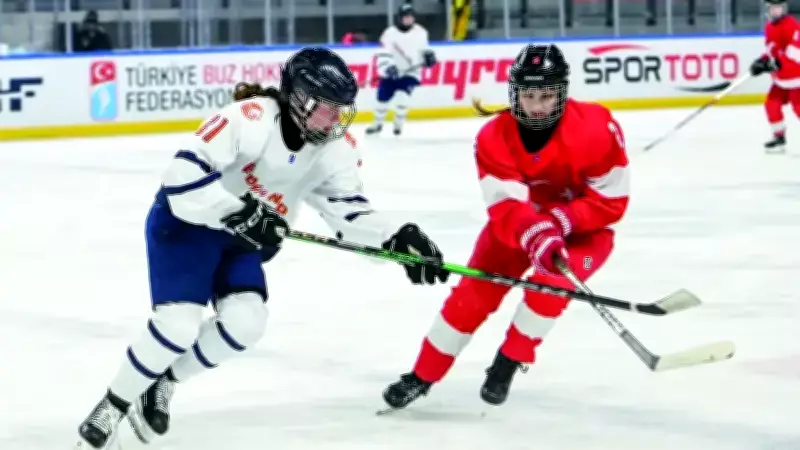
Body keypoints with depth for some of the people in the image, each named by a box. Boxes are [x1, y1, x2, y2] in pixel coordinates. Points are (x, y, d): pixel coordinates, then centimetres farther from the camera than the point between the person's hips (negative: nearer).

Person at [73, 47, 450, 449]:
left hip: (240, 239, 7)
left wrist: (397, 239, -19)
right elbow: (182, 178, -34)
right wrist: (239, 212, -38)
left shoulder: (335, 147, -6)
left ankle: (162, 383, 10)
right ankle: (112, 406, 0)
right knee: (179, 324, -20)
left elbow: (349, 210, -4)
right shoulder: (249, 119, -30)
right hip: (185, 221, -7)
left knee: (245, 322, -14)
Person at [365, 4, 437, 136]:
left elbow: (423, 46, 17)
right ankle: (378, 123, 28)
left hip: (410, 72, 0)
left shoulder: (420, 32, -3)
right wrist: (388, 67, -35)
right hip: (391, 72, 0)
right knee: (382, 98, 4)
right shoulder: (390, 33, -14)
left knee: (402, 96, -22)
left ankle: (399, 123, -2)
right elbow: (383, 54, -19)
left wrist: (429, 55, 0)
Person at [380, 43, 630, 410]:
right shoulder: (494, 139, -23)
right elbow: (505, 206, -33)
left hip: (583, 228, -2)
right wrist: (535, 234, -53)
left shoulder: (596, 129, -28)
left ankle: (506, 366, -9)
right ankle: (422, 376, 6)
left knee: (551, 282, -28)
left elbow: (612, 201, -22)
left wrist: (560, 221, -35)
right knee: (474, 291, -9)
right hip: (517, 221, 2)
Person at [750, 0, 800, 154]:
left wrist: (777, 64, -29)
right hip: (781, 77, 9)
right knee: (772, 104, 7)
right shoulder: (770, 28, 11)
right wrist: (763, 61, 3)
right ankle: (779, 138, 18)